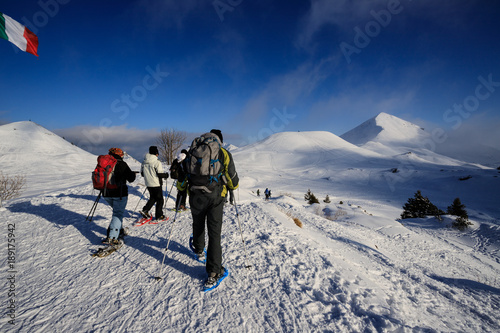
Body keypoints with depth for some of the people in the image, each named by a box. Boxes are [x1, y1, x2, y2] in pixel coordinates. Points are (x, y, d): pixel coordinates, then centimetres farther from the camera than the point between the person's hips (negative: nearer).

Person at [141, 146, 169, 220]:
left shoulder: (144, 162, 5)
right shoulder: (157, 162, -18)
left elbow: (142, 173, 12)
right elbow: (160, 174, -20)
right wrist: (166, 175, -1)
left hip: (148, 184, 7)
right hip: (156, 184, -7)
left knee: (152, 198, 23)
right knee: (160, 199, 6)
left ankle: (145, 210, 10)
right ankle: (159, 215, 11)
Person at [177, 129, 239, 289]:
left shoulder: (193, 151, 6)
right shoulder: (224, 153, 2)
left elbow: (183, 173, 5)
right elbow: (232, 178, 4)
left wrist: (180, 189, 21)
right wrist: (233, 187, 25)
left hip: (196, 196, 2)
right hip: (216, 197, -2)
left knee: (198, 225, 26)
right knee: (214, 232, 3)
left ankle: (199, 250, 50)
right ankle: (214, 271, 3)